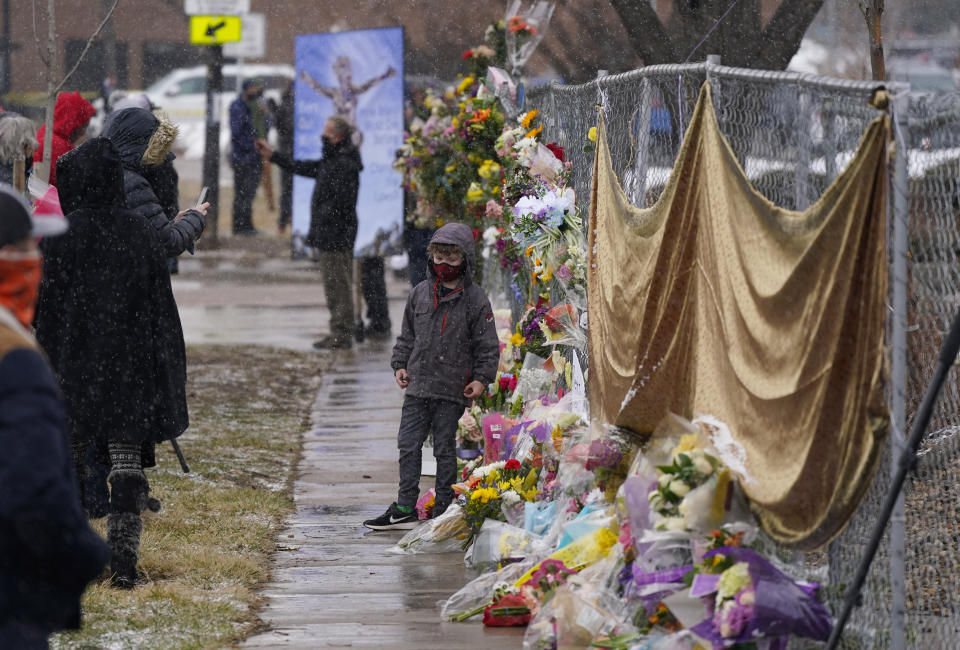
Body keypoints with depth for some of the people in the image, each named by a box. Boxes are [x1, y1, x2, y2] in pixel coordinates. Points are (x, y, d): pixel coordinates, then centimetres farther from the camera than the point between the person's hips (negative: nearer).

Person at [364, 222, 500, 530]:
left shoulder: (475, 300, -3)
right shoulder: (420, 293, 10)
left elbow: (488, 345, 0)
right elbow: (407, 335, 19)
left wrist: (482, 378, -9)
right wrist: (399, 364, 8)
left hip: (452, 390, -4)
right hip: (417, 387, 4)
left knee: (444, 449, 3)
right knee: (408, 445, 2)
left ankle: (442, 512, 12)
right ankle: (404, 510, 6)